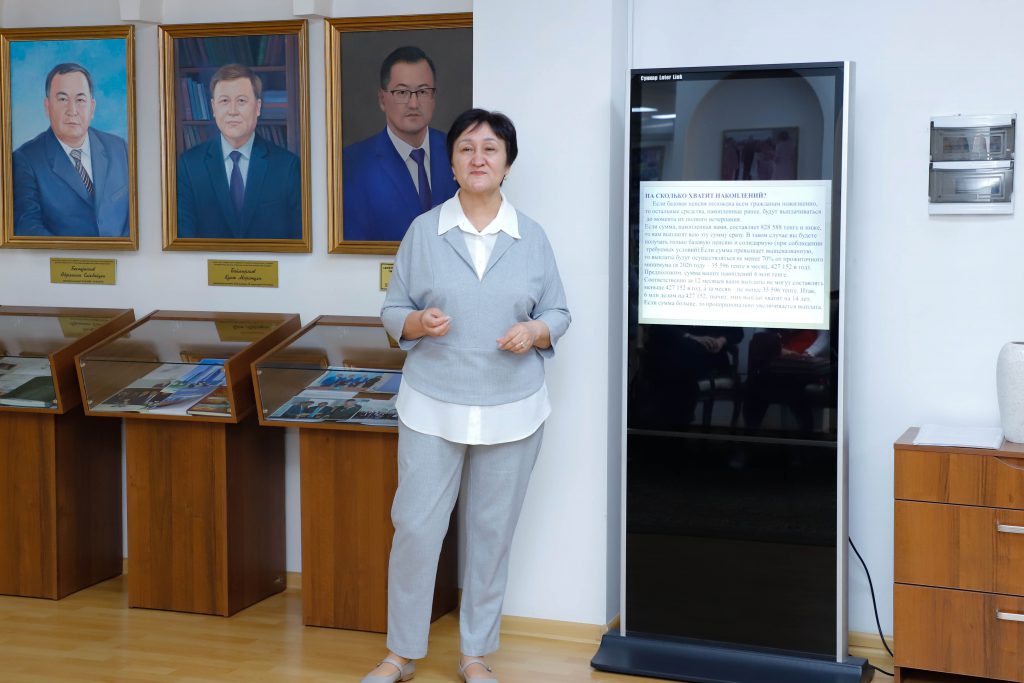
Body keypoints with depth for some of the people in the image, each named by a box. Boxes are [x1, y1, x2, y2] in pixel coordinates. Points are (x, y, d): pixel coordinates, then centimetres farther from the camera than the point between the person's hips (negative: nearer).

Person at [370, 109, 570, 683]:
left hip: (511, 412, 1)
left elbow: (559, 313, 7)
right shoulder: (423, 231, 0)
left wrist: (535, 332, -14)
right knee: (416, 528, 1)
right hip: (433, 408, -1)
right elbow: (393, 311, 3)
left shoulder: (532, 236, 2)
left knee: (493, 533, 9)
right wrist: (419, 323, -18)